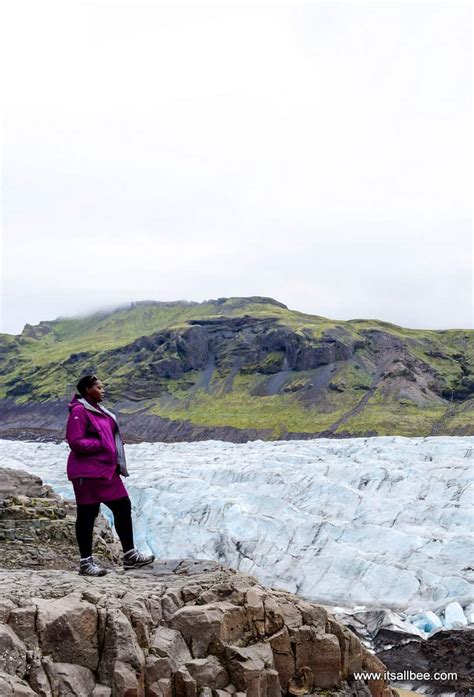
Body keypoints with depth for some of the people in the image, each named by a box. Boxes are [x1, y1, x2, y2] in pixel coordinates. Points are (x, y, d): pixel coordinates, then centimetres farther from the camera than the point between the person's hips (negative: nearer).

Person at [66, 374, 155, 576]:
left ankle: (130, 555, 17)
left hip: (107, 470, 9)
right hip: (87, 473, -9)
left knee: (123, 507, 9)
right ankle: (86, 562, 10)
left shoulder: (99, 410, 14)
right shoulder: (79, 411, -13)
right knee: (87, 515, 0)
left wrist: (116, 463, 10)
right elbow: (75, 442, -20)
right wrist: (101, 444, -15)